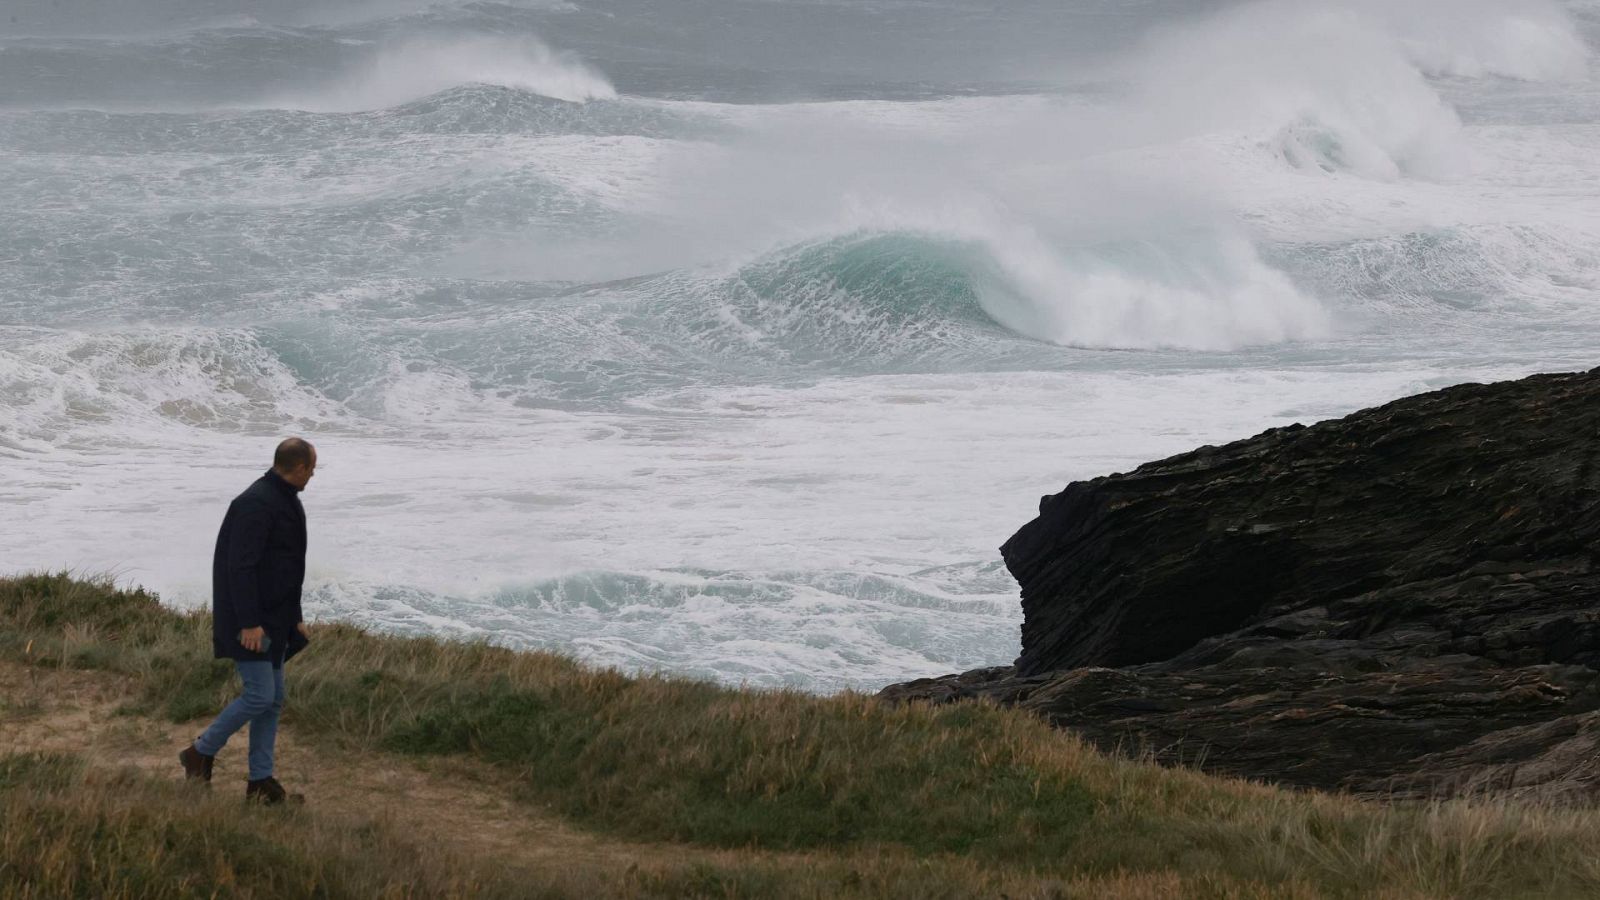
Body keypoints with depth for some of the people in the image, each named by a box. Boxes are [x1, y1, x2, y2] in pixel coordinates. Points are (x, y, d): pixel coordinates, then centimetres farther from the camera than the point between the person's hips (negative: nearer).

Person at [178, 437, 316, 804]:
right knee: (259, 695, -11)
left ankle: (261, 782, 14)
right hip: (250, 621, -10)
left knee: (273, 699, 9)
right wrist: (249, 623, -26)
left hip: (273, 619, 10)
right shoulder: (256, 504, -19)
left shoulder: (287, 502, 13)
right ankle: (201, 753, 6)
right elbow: (241, 566, -24)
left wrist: (295, 618, 22)